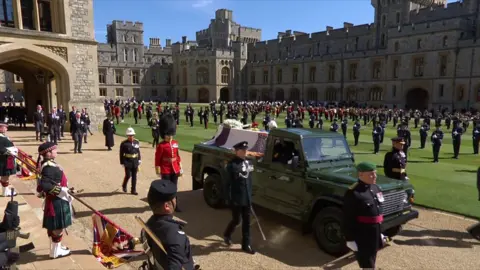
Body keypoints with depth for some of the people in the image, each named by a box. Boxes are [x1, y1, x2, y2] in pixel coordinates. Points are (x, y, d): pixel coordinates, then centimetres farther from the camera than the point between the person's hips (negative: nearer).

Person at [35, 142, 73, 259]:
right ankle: (56, 251, 15)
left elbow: (44, 183, 16)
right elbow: (44, 185, -32)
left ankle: (56, 247, 34)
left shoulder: (48, 164, 7)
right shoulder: (49, 167, -24)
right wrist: (61, 191, -24)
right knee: (58, 226, 2)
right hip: (57, 201, -10)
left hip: (56, 200, 10)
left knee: (53, 226, 20)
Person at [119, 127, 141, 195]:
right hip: (127, 162, -4)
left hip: (135, 162, 4)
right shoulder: (124, 143, -8)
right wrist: (122, 163, -6)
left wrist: (139, 159, 9)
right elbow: (121, 154, -6)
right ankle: (124, 185, 27)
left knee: (134, 176, 7)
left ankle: (133, 190, 16)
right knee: (128, 175, -4)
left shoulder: (137, 142, 6)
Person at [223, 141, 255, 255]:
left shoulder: (248, 163, 6)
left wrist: (250, 196, 13)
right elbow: (227, 183, -14)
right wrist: (229, 199, -15)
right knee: (236, 221, 8)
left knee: (246, 222, 11)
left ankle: (246, 245, 22)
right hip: (236, 199, -6)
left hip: (246, 198, 6)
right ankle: (227, 235, 37)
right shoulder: (232, 165, -15)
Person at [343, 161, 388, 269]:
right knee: (367, 264, 2)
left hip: (375, 233, 8)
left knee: (371, 262, 23)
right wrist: (350, 239, -18)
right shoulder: (353, 193, -21)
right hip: (362, 236, -8)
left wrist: (380, 232, 19)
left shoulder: (375, 188, 6)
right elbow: (348, 219, -19)